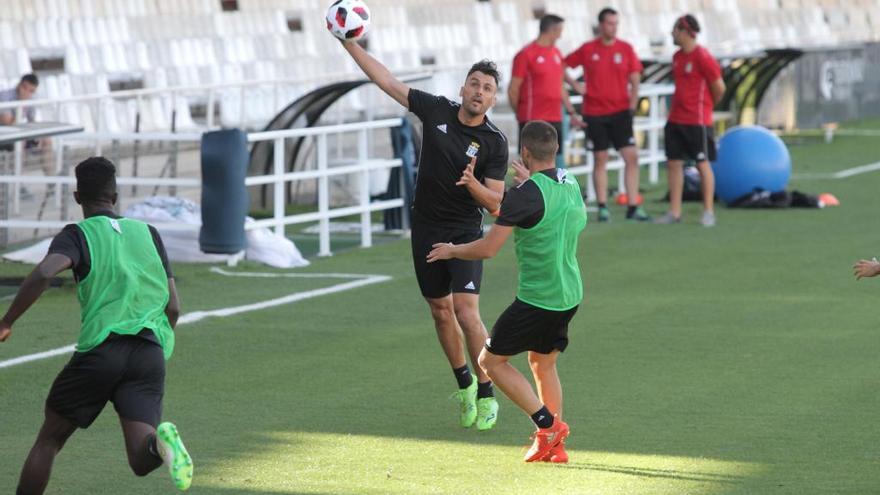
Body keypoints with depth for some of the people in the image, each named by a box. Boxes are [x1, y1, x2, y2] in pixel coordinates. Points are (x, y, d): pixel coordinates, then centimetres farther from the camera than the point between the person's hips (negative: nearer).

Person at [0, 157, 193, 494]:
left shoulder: (78, 235, 7)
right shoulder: (148, 234, 20)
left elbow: (44, 274, -15)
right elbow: (173, 308, 17)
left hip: (100, 348, -3)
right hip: (151, 352, 3)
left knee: (48, 441, 15)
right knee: (141, 461, -7)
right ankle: (160, 442, -40)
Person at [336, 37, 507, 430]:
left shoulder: (495, 143, -11)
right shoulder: (437, 111, -3)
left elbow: (496, 203, -11)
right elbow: (386, 80, 2)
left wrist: (473, 184, -32)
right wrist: (349, 44, -1)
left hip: (465, 234, -4)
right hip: (426, 231, 4)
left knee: (467, 313, -15)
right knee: (441, 313, 11)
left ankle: (486, 395, -5)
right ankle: (464, 382, 30)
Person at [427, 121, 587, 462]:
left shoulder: (525, 194, -19)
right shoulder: (570, 184, 5)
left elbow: (487, 249, -17)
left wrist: (451, 251, 1)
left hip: (537, 299, -8)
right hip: (570, 295, 8)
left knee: (491, 360, 5)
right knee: (543, 363, 22)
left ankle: (547, 424, -2)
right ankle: (555, 446, 18)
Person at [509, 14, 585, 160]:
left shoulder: (556, 53, 15)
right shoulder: (527, 54, -8)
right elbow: (513, 89, -6)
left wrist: (572, 112, 19)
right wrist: (521, 114, -1)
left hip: (555, 119, 7)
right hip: (533, 120, -7)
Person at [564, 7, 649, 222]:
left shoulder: (626, 49, 1)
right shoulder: (587, 49, 0)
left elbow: (635, 81, 3)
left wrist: (632, 106, -4)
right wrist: (576, 85, -1)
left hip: (620, 111, 1)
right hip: (595, 113, -1)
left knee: (631, 157, -6)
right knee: (600, 160, 4)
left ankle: (633, 208, -2)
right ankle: (603, 207, 11)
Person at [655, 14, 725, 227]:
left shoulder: (703, 57, -13)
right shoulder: (677, 56, 10)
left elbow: (719, 88, -8)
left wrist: (704, 106, 7)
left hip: (697, 121, -7)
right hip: (675, 119, 7)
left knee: (702, 163, -1)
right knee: (674, 163, 5)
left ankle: (708, 212, 5)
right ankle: (674, 212, 9)